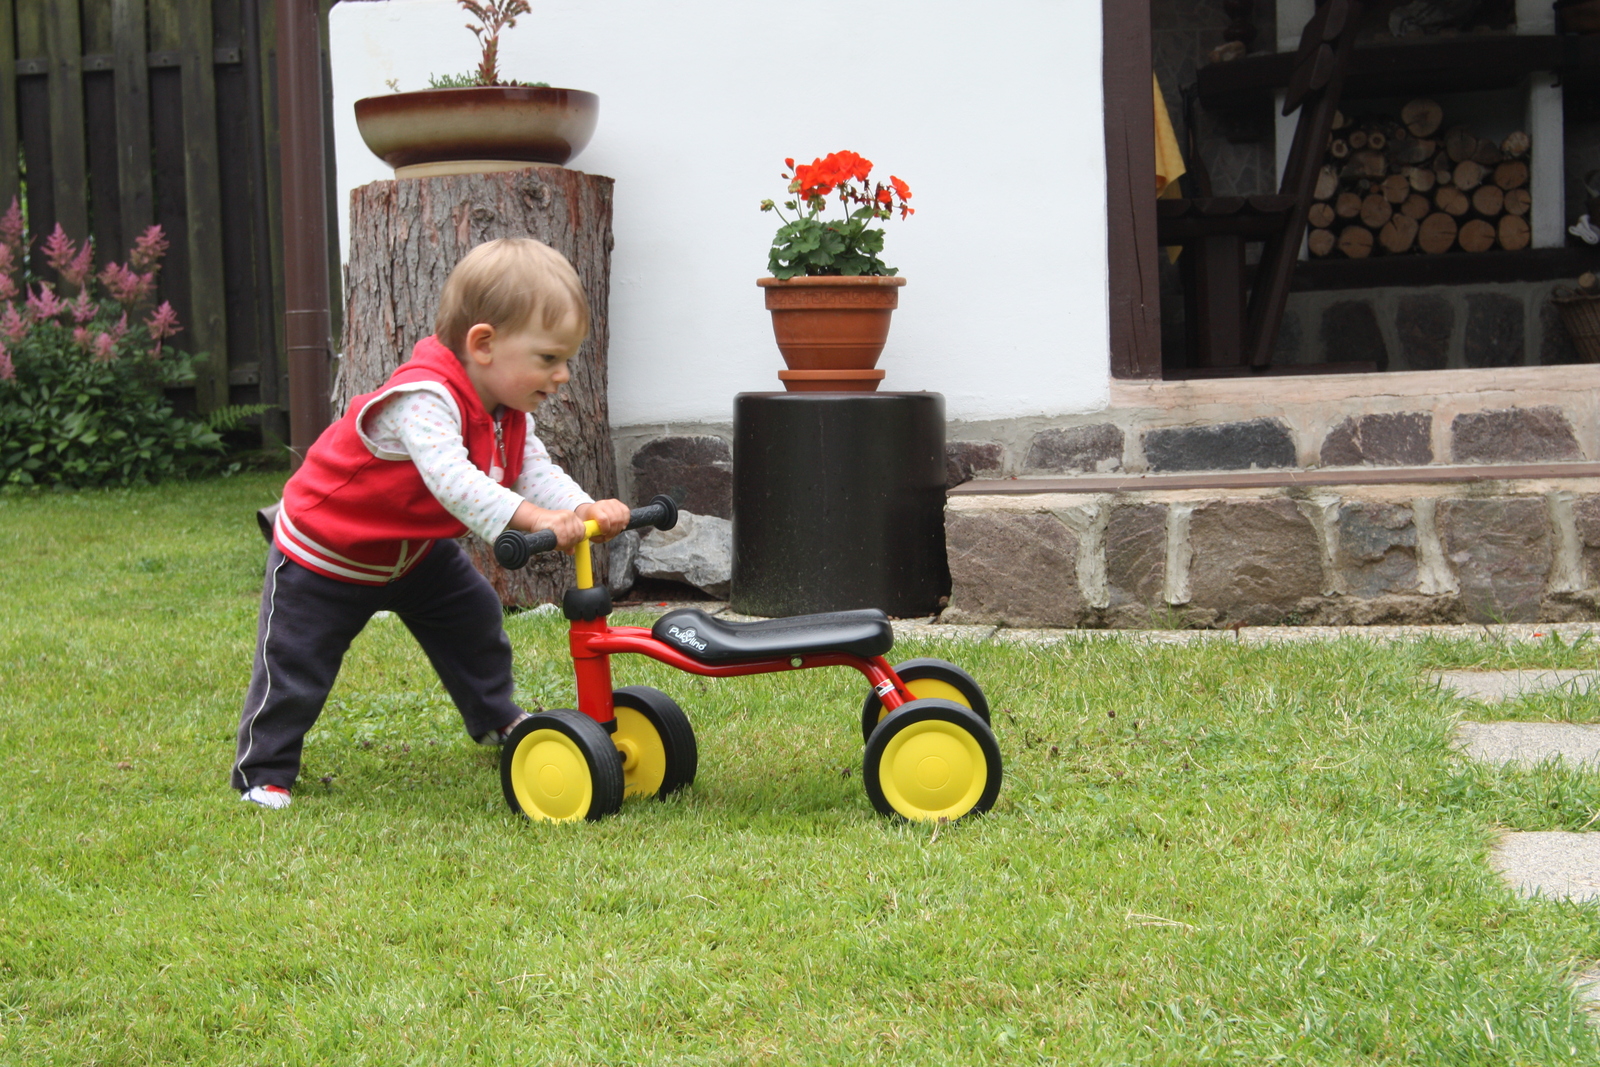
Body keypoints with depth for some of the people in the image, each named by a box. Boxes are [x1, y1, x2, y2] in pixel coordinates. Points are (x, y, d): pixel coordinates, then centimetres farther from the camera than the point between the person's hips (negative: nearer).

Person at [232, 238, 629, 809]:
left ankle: (496, 719, 35)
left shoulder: (509, 413, -8)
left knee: (473, 615, 13)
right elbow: (450, 478, -51)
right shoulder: (423, 398, -38)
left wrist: (587, 509, -35)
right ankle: (263, 773, 11)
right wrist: (532, 519, -59)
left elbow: (537, 473, -14)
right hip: (324, 551, -8)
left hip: (417, 548, 8)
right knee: (294, 667, -4)